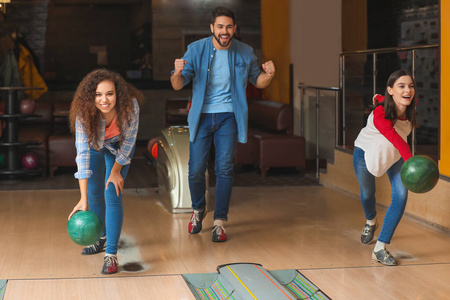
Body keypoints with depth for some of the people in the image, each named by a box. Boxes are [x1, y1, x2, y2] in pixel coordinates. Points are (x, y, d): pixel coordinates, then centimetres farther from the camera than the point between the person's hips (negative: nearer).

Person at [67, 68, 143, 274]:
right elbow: (83, 153, -40)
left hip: (119, 147, -1)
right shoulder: (84, 113, -37)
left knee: (112, 195, -12)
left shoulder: (130, 106, -37)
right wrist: (83, 199, -44)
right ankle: (103, 237, 38)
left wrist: (116, 171, -12)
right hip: (94, 146, 2)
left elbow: (129, 140, -19)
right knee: (94, 193, 12)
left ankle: (111, 254, -10)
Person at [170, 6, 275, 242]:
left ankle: (219, 221, 5)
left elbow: (257, 81, 12)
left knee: (224, 169, -5)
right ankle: (198, 209, 29)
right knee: (196, 169, 0)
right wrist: (177, 74, -32)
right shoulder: (196, 50, -6)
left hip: (228, 116, 0)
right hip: (201, 116, 0)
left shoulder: (245, 53, -1)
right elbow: (178, 85, -8)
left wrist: (268, 75, -12)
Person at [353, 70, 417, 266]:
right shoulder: (380, 115, -41)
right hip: (366, 152, -4)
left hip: (394, 155, 4)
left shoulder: (411, 104, -22)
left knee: (401, 196, -15)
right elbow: (396, 139, -53)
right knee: (367, 192, 19)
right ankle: (371, 221, 56)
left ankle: (380, 249, -12)